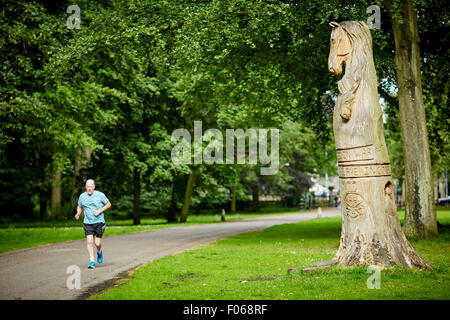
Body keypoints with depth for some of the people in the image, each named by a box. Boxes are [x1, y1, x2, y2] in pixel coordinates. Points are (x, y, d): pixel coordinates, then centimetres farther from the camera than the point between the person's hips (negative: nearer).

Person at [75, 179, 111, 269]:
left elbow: (108, 204, 4)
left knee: (97, 243, -2)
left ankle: (99, 251, 33)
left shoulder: (100, 195, -5)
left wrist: (100, 211, -10)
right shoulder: (82, 196, 3)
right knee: (89, 241, -10)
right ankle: (92, 261, -2)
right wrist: (78, 214, -2)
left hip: (99, 222, -2)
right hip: (87, 223, 2)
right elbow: (80, 207, 19)